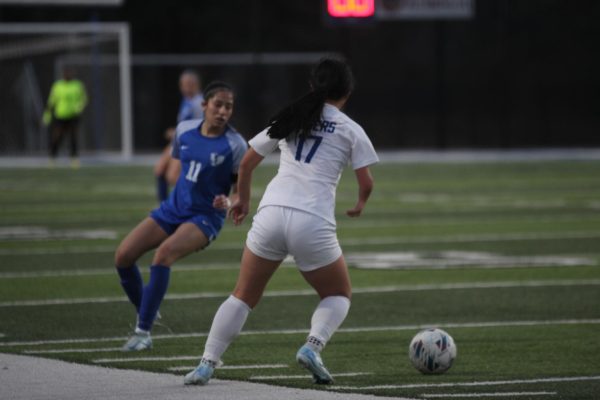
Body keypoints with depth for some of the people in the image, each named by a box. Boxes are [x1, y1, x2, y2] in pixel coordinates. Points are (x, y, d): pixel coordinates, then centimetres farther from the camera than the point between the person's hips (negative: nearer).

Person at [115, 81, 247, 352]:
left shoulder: (235, 145, -12)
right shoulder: (184, 130, 1)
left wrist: (228, 202, -27)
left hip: (205, 217, -6)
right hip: (173, 209, 6)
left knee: (164, 252, -32)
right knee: (123, 255, -7)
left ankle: (144, 332, -25)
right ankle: (145, 314, 17)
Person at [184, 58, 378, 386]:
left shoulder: (289, 118, 17)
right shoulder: (350, 130, 8)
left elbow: (246, 163, 21)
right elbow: (366, 182, 5)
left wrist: (243, 200, 37)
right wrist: (359, 205, 28)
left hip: (271, 214, 3)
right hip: (313, 224, -3)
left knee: (243, 296, 14)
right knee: (339, 295, 19)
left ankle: (206, 364, 1)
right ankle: (313, 346, -7)